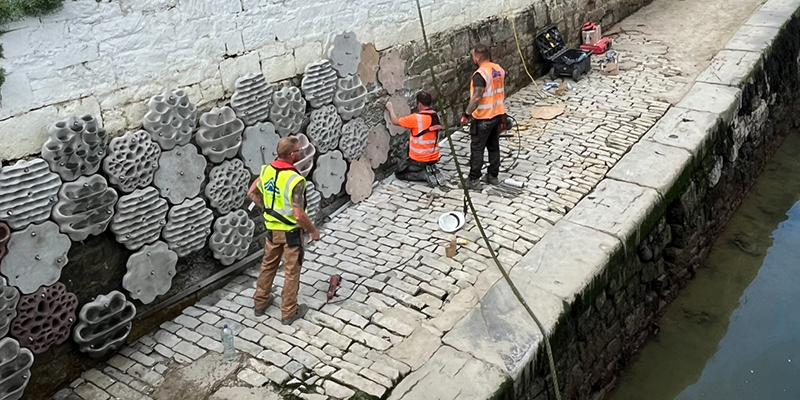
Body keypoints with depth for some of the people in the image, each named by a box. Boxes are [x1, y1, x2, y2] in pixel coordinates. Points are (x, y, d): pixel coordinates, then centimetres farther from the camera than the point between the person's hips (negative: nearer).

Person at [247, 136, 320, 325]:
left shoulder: (266, 170, -5)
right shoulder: (295, 180, -27)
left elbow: (252, 193, 8)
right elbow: (299, 215, -27)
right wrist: (313, 230, -12)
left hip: (272, 228, 7)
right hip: (291, 231, -6)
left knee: (268, 265, 23)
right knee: (291, 271, 9)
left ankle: (260, 302, 37)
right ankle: (289, 312, 21)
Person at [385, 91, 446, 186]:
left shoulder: (415, 118, -20)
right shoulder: (437, 117, -1)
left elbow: (395, 121, -7)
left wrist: (390, 108, 11)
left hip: (419, 160, -6)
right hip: (434, 158, 7)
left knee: (399, 173, 12)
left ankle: (424, 174, -7)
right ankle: (433, 171, 4)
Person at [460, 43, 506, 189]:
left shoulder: (480, 74, -21)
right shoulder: (499, 70, 5)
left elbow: (476, 97, -27)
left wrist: (466, 114, -21)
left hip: (483, 118, -8)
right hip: (497, 115, 8)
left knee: (477, 149, 1)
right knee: (494, 146, 16)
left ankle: (473, 180, 7)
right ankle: (493, 176, 24)